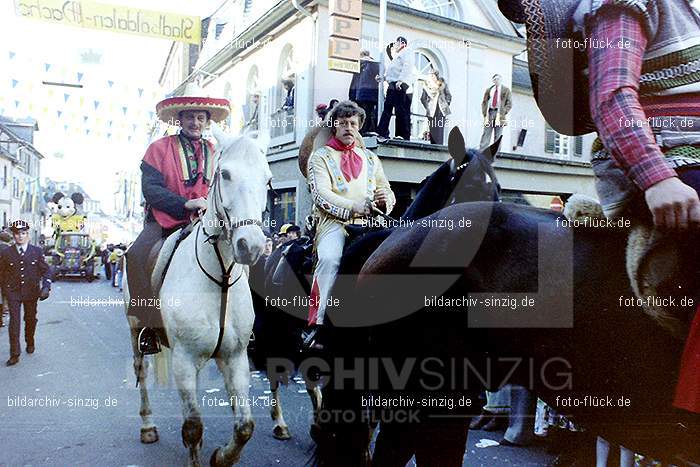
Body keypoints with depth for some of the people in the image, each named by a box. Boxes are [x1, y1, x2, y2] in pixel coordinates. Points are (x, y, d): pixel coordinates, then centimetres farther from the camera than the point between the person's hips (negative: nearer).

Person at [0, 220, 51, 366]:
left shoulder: (37, 251, 0)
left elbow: (46, 271, 1)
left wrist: (46, 287, -11)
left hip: (31, 292, 1)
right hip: (13, 293, -1)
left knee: (30, 319, 14)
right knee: (14, 321, -9)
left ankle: (30, 343, 39)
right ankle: (14, 354, -7)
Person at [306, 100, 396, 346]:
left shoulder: (370, 158, 25)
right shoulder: (320, 157, 12)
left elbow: (389, 194, 21)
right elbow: (321, 195, -5)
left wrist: (385, 199, -5)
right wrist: (354, 206, -20)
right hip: (334, 223, -4)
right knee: (330, 259, -34)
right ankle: (317, 325, -30)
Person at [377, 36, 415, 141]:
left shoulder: (406, 53, 1)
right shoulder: (397, 56, 31)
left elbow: (407, 68, -15)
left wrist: (401, 81, -26)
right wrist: (383, 77, 22)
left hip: (401, 86, -10)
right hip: (392, 86, 10)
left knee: (402, 112, -12)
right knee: (387, 109, 5)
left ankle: (404, 136, -13)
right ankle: (382, 133, 5)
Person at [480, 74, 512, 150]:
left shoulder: (506, 90, 8)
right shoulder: (489, 90, 15)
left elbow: (509, 104, 3)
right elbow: (484, 102, 13)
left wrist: (502, 113, -9)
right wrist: (485, 114, -1)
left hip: (499, 114, -2)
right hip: (490, 112, 2)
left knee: (498, 137, -3)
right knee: (486, 134, -5)